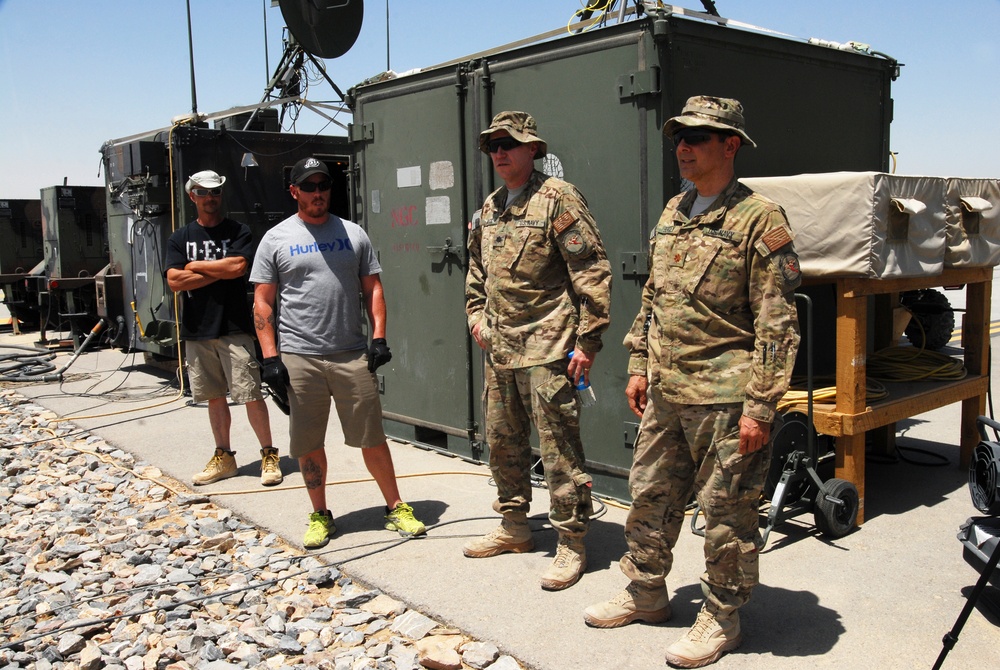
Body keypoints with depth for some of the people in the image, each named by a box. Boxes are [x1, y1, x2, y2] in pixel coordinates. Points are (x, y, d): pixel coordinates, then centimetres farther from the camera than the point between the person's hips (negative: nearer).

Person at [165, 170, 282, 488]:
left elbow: (239, 267, -14)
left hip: (234, 328, -3)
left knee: (251, 394, -5)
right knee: (215, 397, 11)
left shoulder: (238, 232, 3)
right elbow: (175, 281, -3)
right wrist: (221, 271, -8)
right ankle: (224, 457, 23)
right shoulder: (180, 238, 10)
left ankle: (269, 455, 6)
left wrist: (197, 266, -4)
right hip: (197, 331, 3)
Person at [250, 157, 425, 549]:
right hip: (299, 358, 0)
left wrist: (379, 337, -2)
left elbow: (372, 289, 10)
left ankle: (395, 508, 17)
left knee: (372, 437, 4)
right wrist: (270, 358, -5)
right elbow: (262, 303, 3)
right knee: (309, 444, 8)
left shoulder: (353, 234, 9)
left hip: (353, 355, 1)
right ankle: (320, 515, 24)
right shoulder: (276, 239, 4)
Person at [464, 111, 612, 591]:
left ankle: (571, 545, 9)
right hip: (499, 350, 9)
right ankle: (514, 528, 33)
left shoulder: (558, 198, -9)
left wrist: (588, 340, -16)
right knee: (501, 442, 17)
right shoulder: (491, 206, 15)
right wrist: (476, 313, 15)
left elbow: (593, 271, -13)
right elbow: (476, 267, 29)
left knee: (559, 451, -3)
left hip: (546, 348, -8)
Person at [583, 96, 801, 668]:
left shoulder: (759, 219, -11)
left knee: (727, 512, 6)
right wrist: (639, 365, 15)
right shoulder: (673, 213, 12)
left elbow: (777, 323, -14)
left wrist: (760, 406, -17)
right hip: (664, 393, 8)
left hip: (724, 399, -7)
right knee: (650, 496, 17)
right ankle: (647, 594, 35)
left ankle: (722, 618, 24)